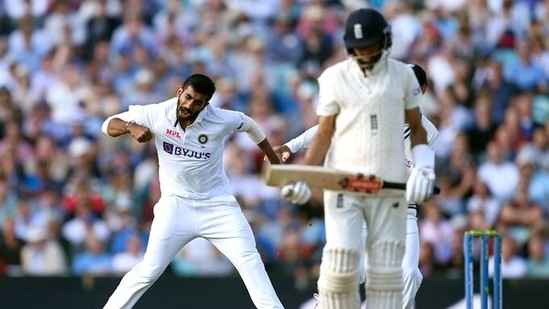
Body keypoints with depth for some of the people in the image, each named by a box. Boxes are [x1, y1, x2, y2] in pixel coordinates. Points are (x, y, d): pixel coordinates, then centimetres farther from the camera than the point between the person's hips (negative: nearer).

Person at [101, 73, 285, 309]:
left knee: (249, 261, -8)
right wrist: (131, 127, -29)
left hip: (217, 205, 1)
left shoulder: (221, 120, -14)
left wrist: (273, 158, 20)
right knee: (149, 270, -7)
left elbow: (249, 125, 8)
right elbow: (109, 125, -7)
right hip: (176, 206, 0)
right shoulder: (157, 115, -13)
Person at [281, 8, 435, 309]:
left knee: (385, 271, 0)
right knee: (339, 268, -10)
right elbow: (325, 133, 5)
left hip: (390, 186, 1)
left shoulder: (403, 75, 7)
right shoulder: (334, 77, 3)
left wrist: (423, 167, -3)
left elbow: (416, 128, 13)